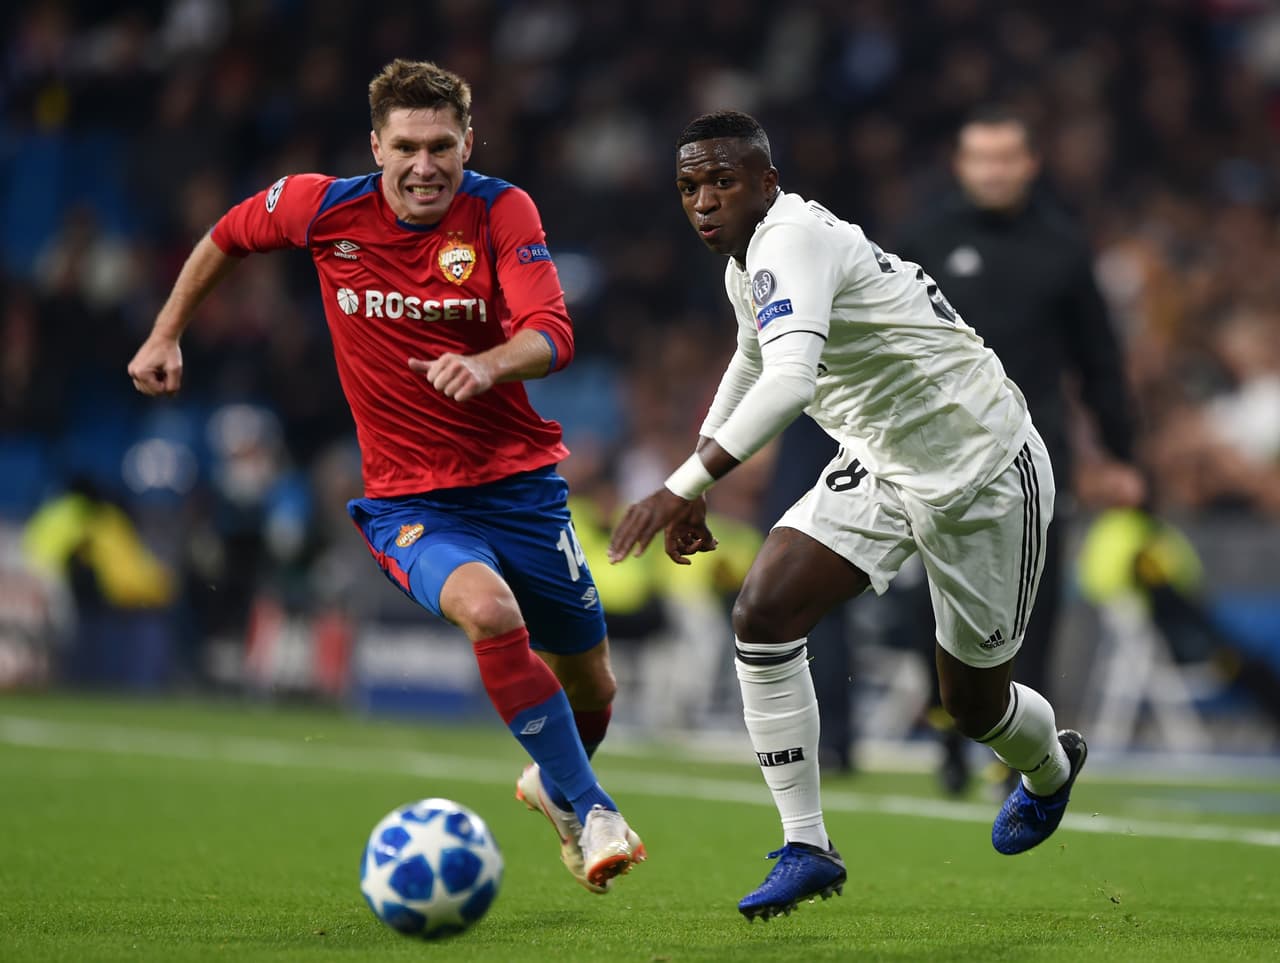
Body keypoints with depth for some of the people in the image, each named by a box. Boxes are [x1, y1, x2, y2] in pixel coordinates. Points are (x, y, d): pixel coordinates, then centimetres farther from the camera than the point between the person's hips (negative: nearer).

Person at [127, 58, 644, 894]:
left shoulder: (502, 212, -11)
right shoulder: (322, 208, -8)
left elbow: (553, 335, -23)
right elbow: (228, 237, 13)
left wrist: (487, 365, -43)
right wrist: (167, 334, 14)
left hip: (521, 482, 2)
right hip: (410, 500, -1)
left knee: (591, 688, 11)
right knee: (491, 613, -33)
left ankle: (552, 782, 48)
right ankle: (591, 813, -21)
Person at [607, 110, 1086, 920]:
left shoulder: (792, 240, -27)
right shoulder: (747, 261, 3)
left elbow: (790, 380, -44)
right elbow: (754, 362, 25)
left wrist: (684, 486, -50)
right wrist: (699, 477, 21)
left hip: (984, 472, -8)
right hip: (880, 468, 8)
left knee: (973, 701, 8)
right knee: (763, 614, -15)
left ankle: (1052, 768, 47)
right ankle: (806, 848, -7)